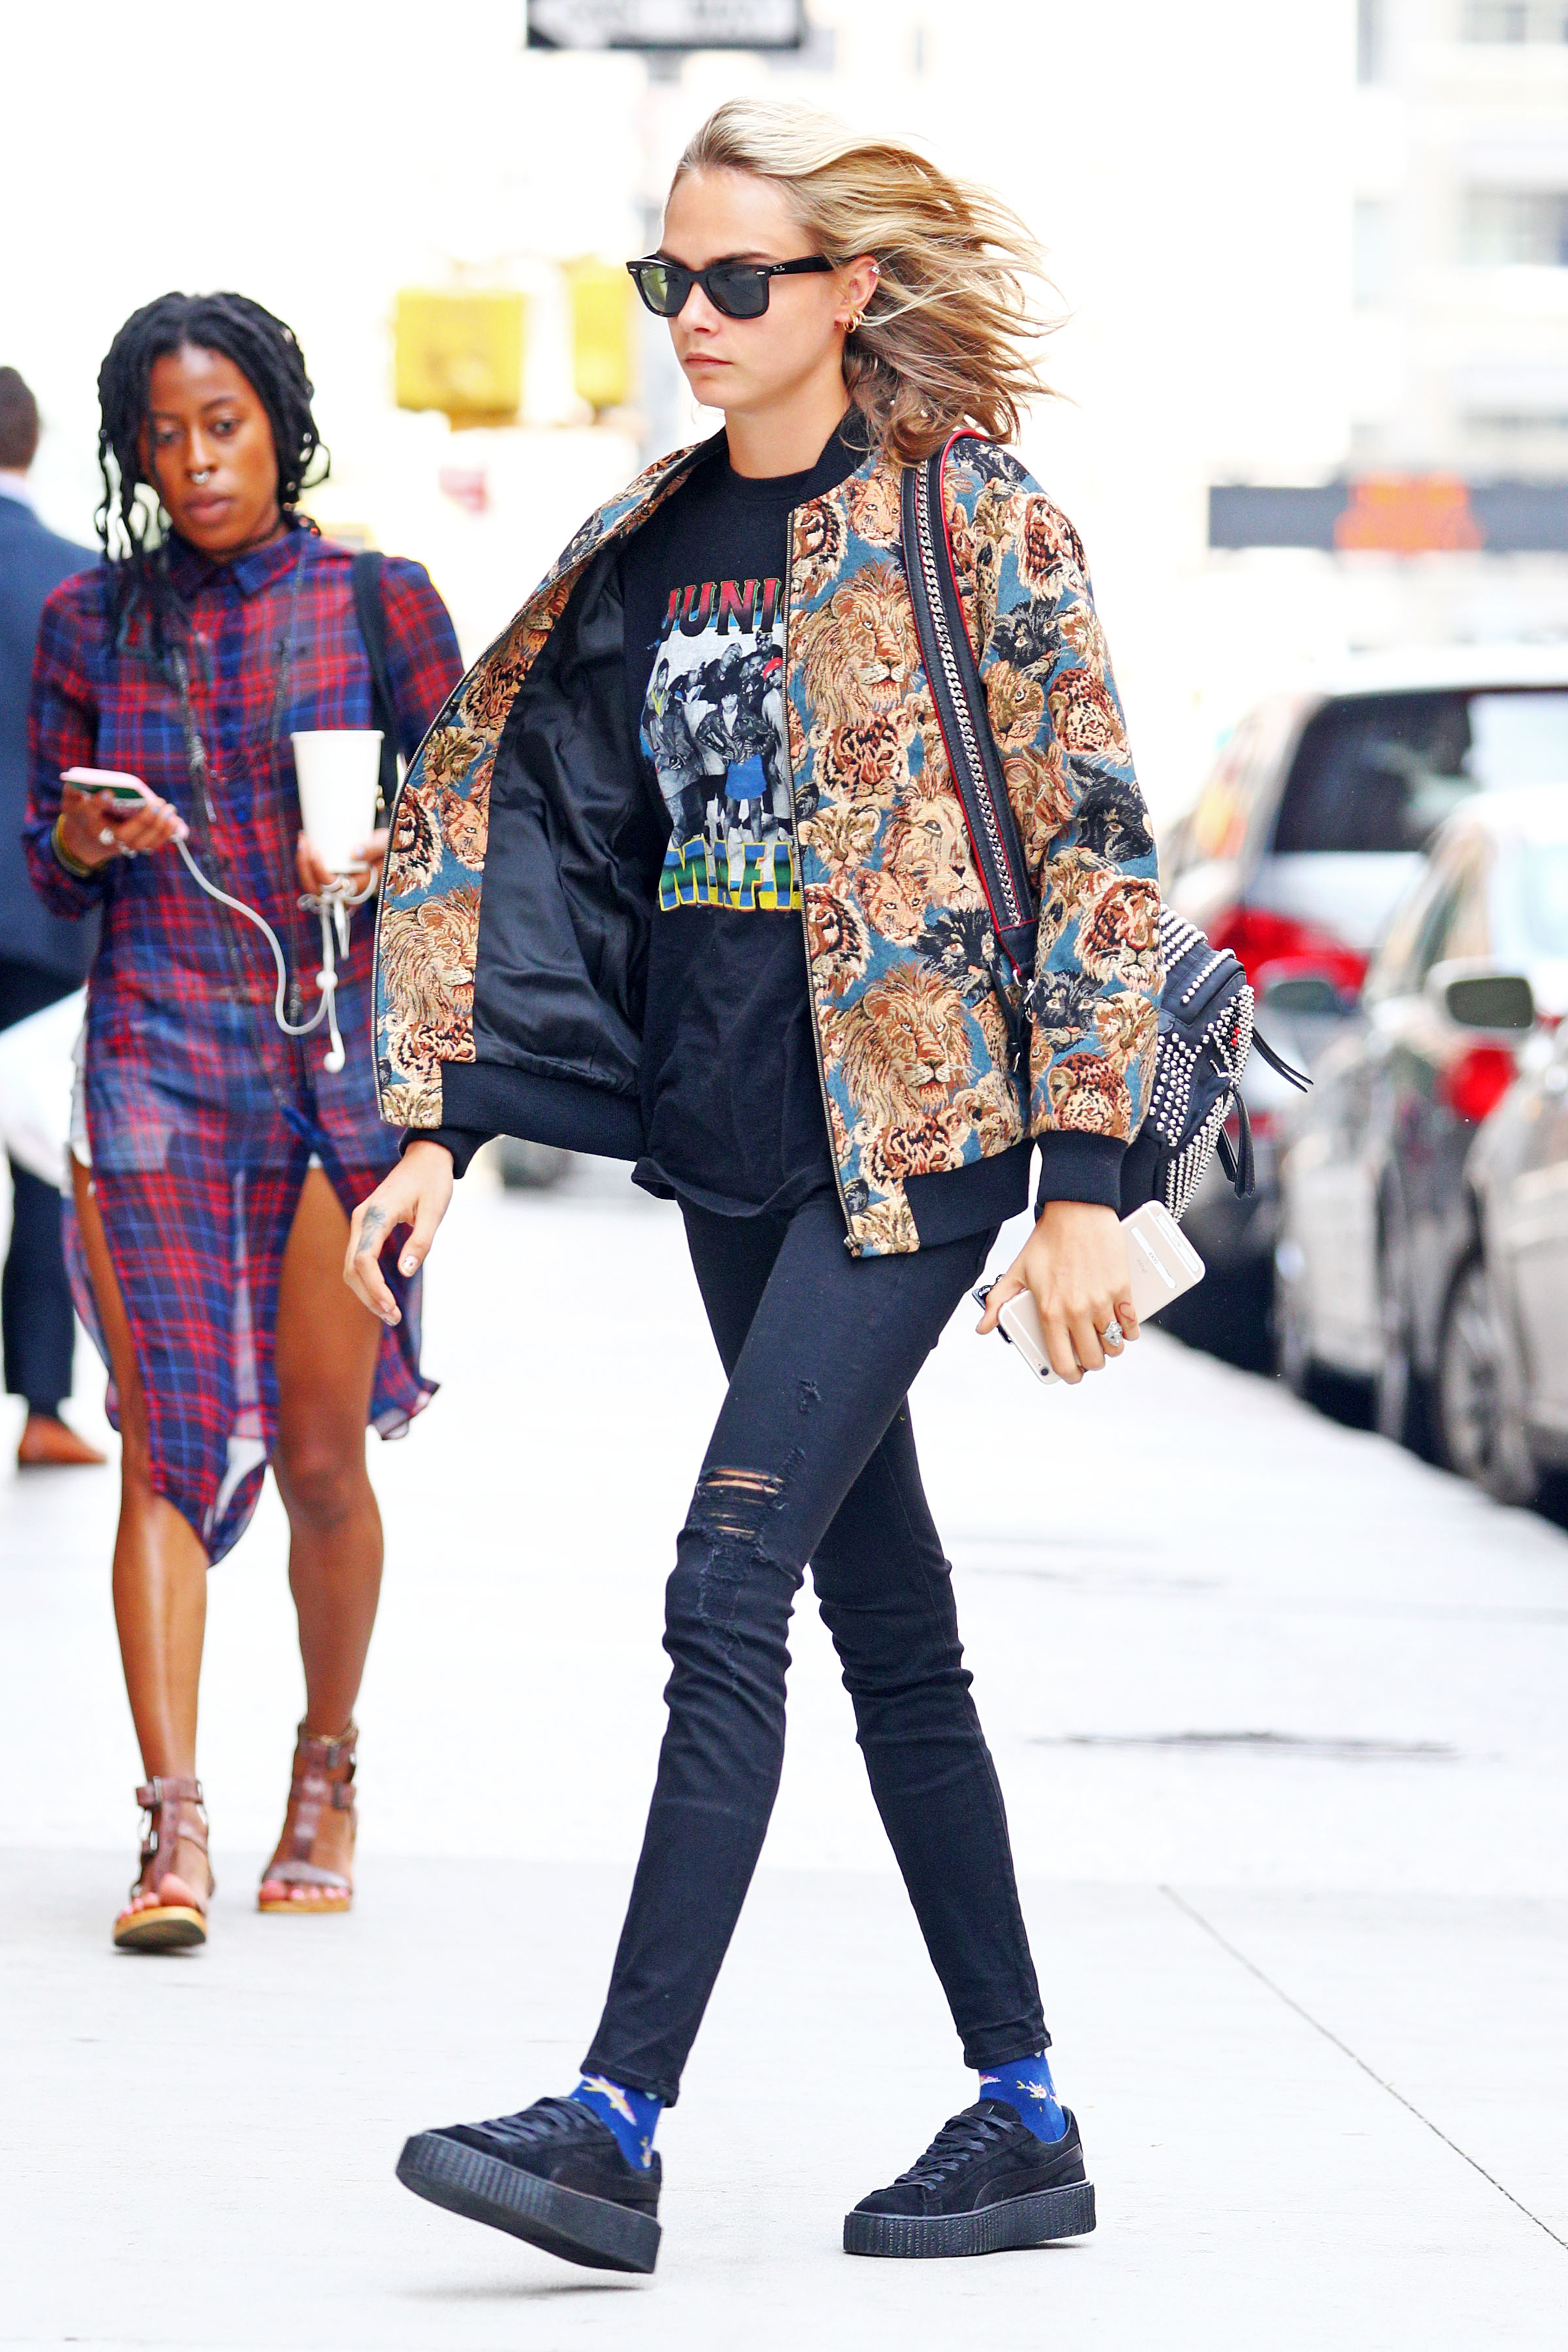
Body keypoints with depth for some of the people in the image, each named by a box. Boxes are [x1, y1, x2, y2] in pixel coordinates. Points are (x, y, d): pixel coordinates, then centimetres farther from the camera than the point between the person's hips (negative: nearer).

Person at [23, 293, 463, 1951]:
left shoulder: (384, 606, 5)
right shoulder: (89, 623, 8)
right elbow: (48, 866, 13)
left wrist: (384, 859, -13)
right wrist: (84, 844, -9)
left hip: (352, 1048, 0)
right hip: (160, 1051, 0)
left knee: (320, 1452, 4)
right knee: (170, 1434, -10)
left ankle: (327, 1773, 25)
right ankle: (174, 1828, -15)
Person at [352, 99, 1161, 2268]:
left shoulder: (975, 524, -7)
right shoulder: (649, 544, 11)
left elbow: (1093, 850, -8)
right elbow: (518, 821, 14)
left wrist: (1085, 1178, -13)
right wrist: (439, 1127, 6)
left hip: (913, 1131, -7)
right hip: (732, 1142, 7)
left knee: (728, 1593, -15)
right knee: (890, 1628, 10)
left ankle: (621, 2121, -17)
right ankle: (1027, 2120, 17)